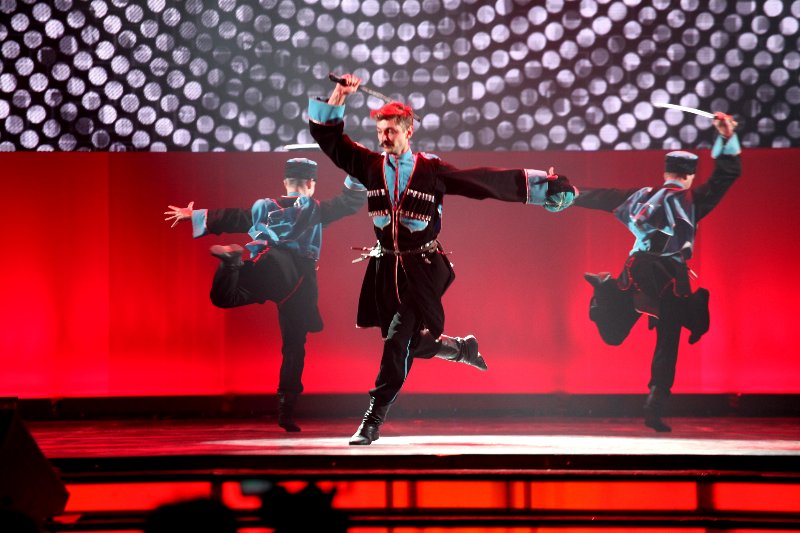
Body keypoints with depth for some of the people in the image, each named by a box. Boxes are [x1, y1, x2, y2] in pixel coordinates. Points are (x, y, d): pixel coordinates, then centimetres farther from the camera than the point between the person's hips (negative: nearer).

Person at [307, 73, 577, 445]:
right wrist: (340, 95, -5)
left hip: (423, 268, -4)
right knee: (410, 343, 11)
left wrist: (541, 185, 0)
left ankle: (373, 420, -12)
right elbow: (329, 138, 6)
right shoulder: (371, 166, 5)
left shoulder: (432, 171, -2)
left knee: (399, 339, -15)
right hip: (386, 268, 4)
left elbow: (486, 181, 1)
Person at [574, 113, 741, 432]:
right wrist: (727, 138, -7)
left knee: (613, 333, 6)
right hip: (672, 278, -3)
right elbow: (727, 174, -2)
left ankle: (607, 289, -21)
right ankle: (655, 407, -6)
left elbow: (605, 198, 21)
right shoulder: (693, 201, 1)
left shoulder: (644, 196, 12)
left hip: (639, 272, 3)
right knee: (667, 345, 5)